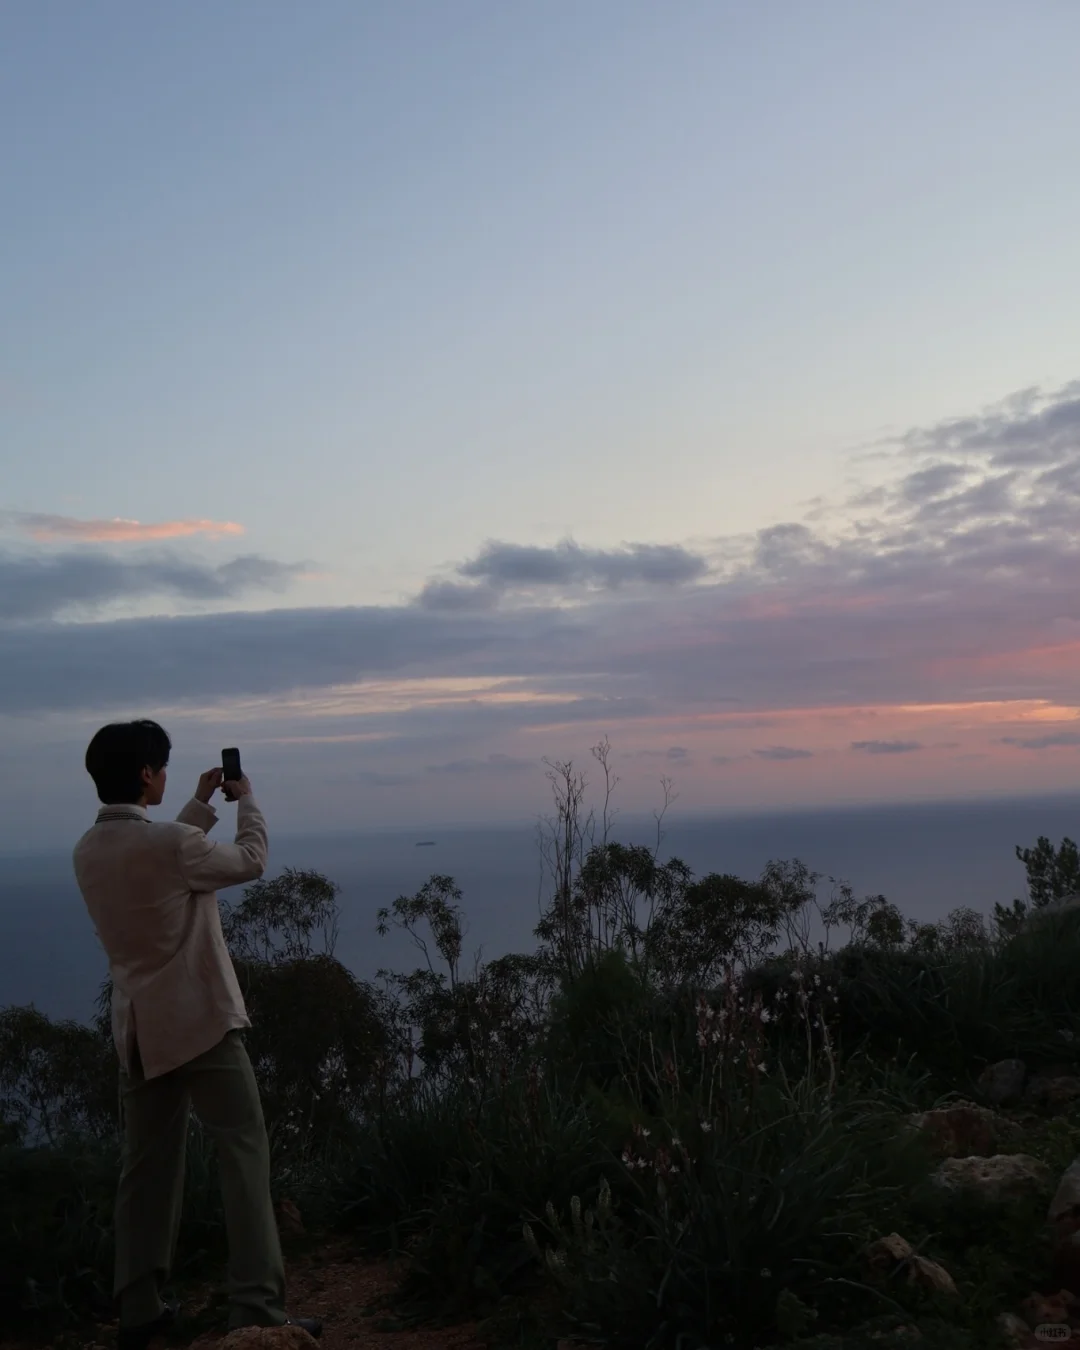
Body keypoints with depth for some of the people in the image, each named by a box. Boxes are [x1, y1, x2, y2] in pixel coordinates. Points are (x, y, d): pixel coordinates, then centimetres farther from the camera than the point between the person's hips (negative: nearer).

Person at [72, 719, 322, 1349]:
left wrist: (203, 804, 27)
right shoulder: (170, 842, -19)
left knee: (147, 1164, 13)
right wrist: (246, 799, 13)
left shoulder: (88, 851, 4)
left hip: (140, 1029, 7)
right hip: (200, 1021, -7)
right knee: (245, 1154, -2)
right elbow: (252, 861, -2)